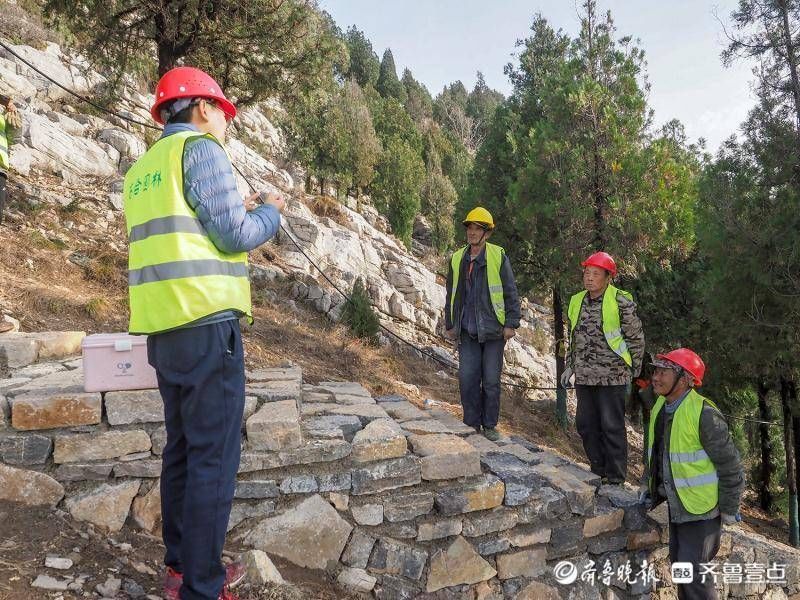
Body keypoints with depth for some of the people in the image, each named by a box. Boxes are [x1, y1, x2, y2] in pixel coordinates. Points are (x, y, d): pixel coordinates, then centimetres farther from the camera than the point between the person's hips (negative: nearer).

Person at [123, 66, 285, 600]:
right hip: (207, 321, -9)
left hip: (162, 326, 9)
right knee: (214, 455, -3)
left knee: (182, 446, 16)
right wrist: (270, 213, 8)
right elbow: (234, 235, -11)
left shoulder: (142, 169, 21)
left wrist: (233, 214, 26)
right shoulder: (201, 148, -4)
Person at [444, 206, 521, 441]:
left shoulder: (498, 256, -2)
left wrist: (511, 324, -6)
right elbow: (452, 295, 16)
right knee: (467, 378, 1)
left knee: (491, 380, 4)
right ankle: (472, 425, 14)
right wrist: (450, 325, 15)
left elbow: (511, 293, -2)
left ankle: (490, 426, 18)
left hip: (493, 330, -3)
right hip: (468, 331, 3)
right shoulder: (457, 259, 9)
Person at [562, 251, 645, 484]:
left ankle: (615, 477, 14)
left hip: (612, 377, -6)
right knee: (585, 425, 12)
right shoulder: (577, 301, 8)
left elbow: (636, 339, -5)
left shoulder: (621, 303, -10)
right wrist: (570, 366, 16)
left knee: (612, 427, 0)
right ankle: (598, 469, 28)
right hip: (584, 377, 6)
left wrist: (631, 372, -5)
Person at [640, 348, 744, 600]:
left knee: (693, 571, -4)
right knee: (679, 566, 19)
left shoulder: (704, 414, -24)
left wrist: (729, 509, -12)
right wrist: (647, 484, 10)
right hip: (677, 507, 8)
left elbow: (730, 465, -18)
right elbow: (654, 451, 16)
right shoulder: (660, 407, 1)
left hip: (702, 509, -8)